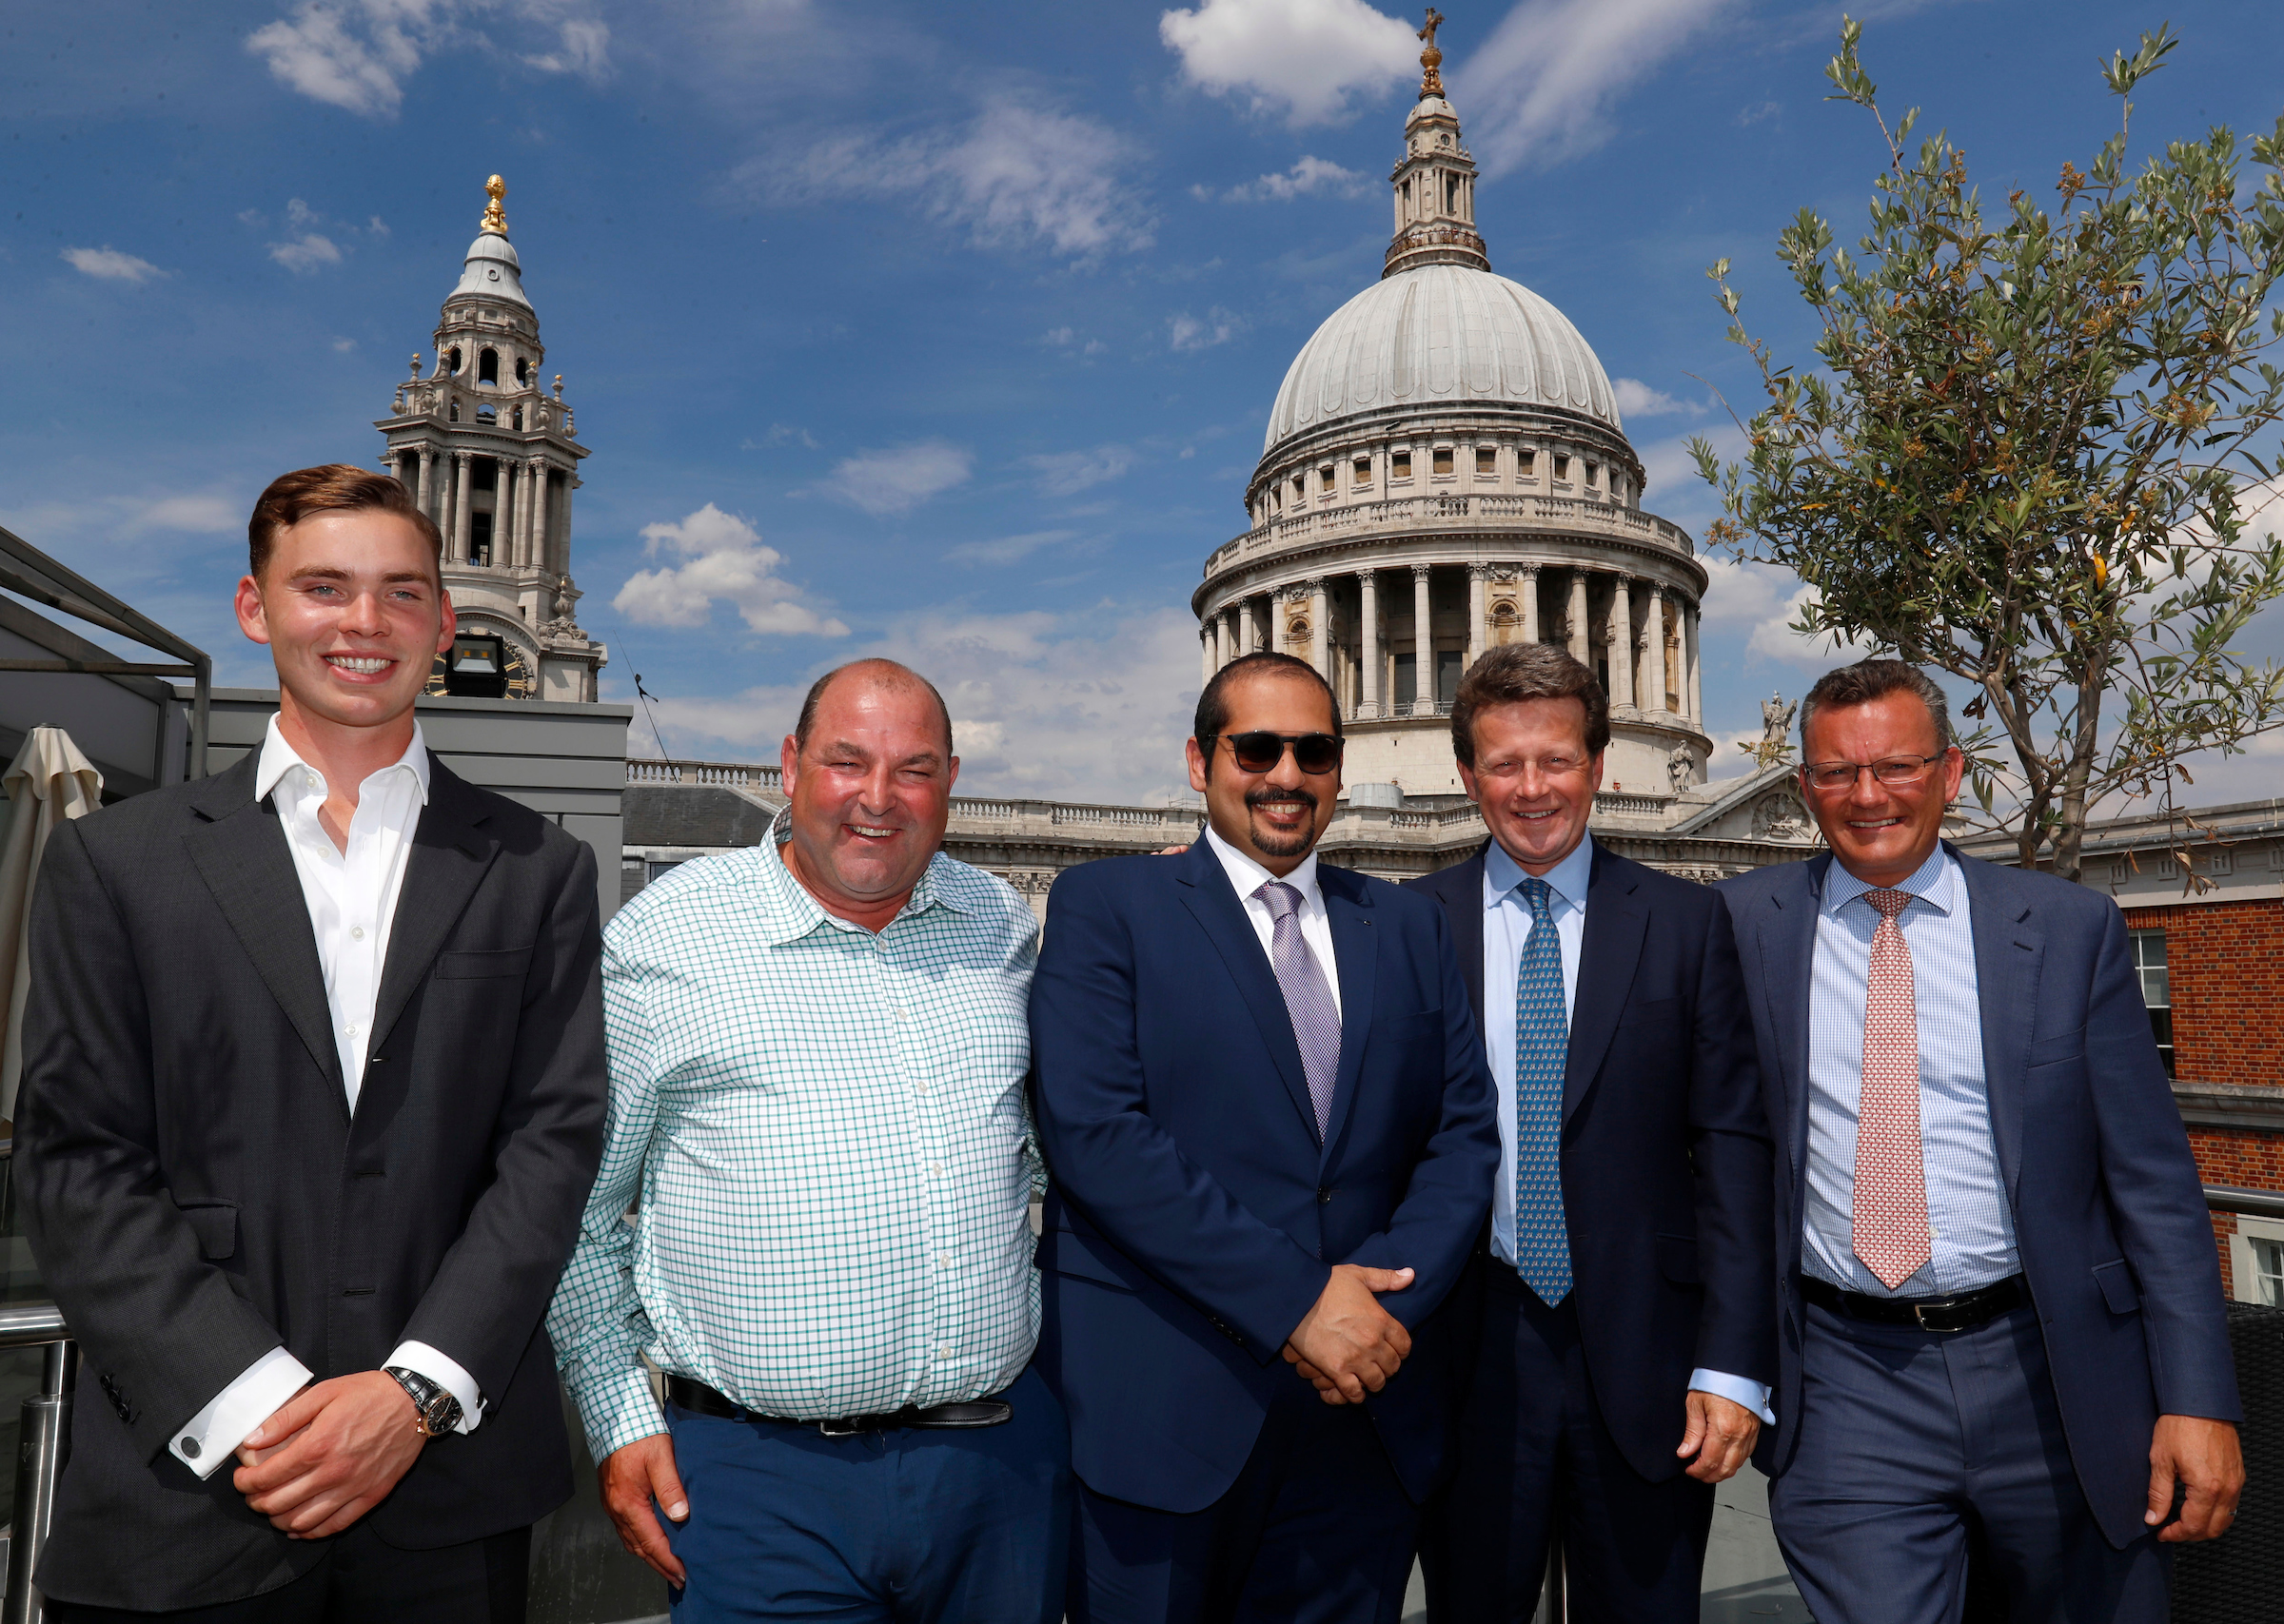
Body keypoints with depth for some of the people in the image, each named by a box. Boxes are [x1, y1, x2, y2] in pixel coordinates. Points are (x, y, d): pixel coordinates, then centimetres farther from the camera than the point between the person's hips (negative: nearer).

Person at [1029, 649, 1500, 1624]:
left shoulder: (1409, 928, 11)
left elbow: (1463, 1134, 7)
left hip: (1366, 1413, 4)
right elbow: (1093, 1133, -14)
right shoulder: (1104, 906, -3)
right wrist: (1294, 1301, -16)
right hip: (1159, 1413, -3)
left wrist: (1392, 1301, -10)